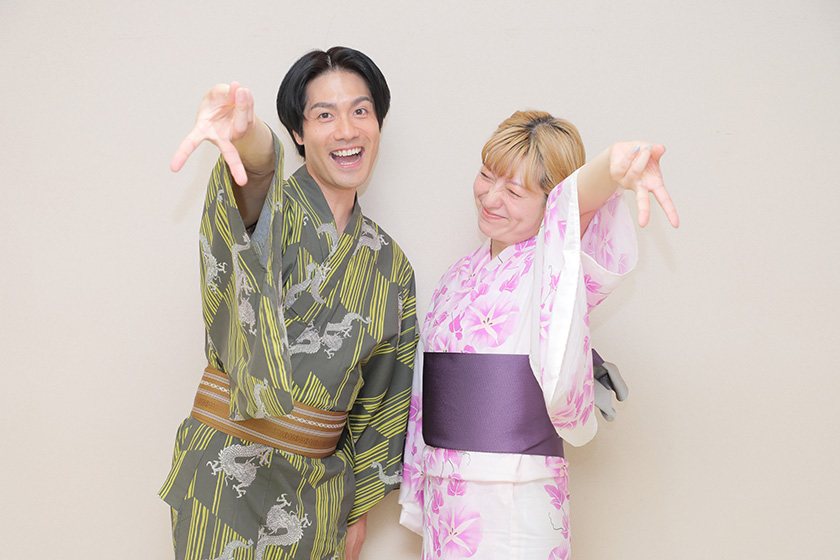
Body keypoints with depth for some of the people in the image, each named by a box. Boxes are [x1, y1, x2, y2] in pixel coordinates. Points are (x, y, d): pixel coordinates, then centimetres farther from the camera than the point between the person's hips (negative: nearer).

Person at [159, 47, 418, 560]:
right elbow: (259, 170, -34)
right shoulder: (270, 208, -7)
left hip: (319, 487, 4)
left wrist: (357, 508, 13)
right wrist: (246, 132, -58)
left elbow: (381, 402, 11)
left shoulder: (391, 265, 6)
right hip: (229, 476, -4)